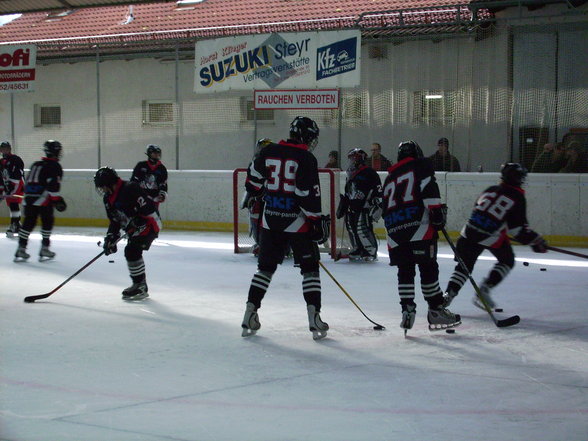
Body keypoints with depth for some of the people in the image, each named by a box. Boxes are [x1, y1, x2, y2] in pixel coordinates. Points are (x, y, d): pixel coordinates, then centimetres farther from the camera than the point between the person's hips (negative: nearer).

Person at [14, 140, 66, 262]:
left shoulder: (36, 164, 20)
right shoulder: (54, 166, -4)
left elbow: (28, 182, 23)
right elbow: (53, 184, -15)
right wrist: (57, 199, -9)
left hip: (29, 198, 7)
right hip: (43, 199, -7)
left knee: (28, 223, 8)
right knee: (48, 222, 5)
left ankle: (21, 249, 4)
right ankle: (44, 249, 4)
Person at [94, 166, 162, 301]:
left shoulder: (130, 189, -23)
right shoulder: (108, 199, 8)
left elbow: (148, 209, -26)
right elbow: (114, 221, 15)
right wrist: (110, 237, 5)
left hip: (149, 224, -10)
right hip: (133, 229, 10)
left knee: (132, 251, -18)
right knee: (131, 253, 14)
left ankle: (141, 287, -12)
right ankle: (139, 285, 28)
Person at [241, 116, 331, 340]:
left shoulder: (268, 152, 6)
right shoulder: (306, 159, -11)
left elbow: (253, 182, 15)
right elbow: (309, 195, -16)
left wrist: (260, 196, 33)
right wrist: (318, 220, -9)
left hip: (270, 220, 5)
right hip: (297, 222, -5)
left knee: (265, 267, 14)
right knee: (310, 268, 5)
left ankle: (250, 315, 11)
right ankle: (314, 319, -1)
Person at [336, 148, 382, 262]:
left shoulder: (369, 173, -7)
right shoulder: (350, 174, 19)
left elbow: (378, 191, -10)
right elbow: (347, 193, 27)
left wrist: (378, 206, -15)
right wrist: (342, 207, 25)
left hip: (365, 207, -8)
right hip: (352, 207, 8)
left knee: (363, 229, -14)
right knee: (351, 228, 6)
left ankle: (371, 252, -5)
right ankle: (357, 251, 17)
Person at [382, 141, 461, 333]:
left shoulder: (390, 177, 29)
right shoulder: (421, 165, 9)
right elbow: (428, 189, -10)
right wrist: (437, 211, -14)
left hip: (395, 231, 6)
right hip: (418, 228, -6)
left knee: (405, 271, 11)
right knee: (428, 268, -2)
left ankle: (407, 310, 4)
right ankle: (436, 311, 1)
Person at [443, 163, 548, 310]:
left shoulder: (490, 190, 18)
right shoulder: (517, 197, 1)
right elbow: (518, 227, -5)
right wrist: (535, 240, 4)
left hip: (470, 231, 5)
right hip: (492, 236, -5)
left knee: (465, 264, 15)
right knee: (507, 261, 19)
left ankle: (448, 294, -2)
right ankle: (484, 290, 5)